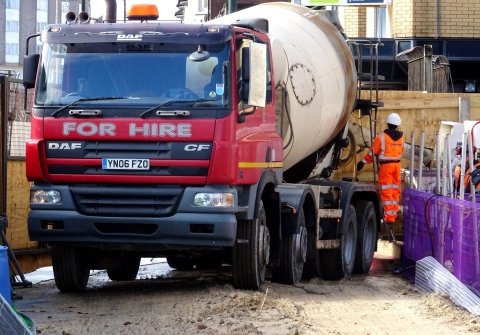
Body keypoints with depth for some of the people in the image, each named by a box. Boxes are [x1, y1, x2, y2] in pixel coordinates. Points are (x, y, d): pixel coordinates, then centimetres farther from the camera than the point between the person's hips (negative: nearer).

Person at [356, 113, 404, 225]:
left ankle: (389, 217, -10)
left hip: (386, 165, -5)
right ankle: (393, 214, 20)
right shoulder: (401, 137, 5)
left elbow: (373, 151, -6)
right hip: (397, 164, 6)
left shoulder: (382, 137, -11)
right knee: (395, 190, 14)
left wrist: (363, 162, 5)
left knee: (386, 191, -5)